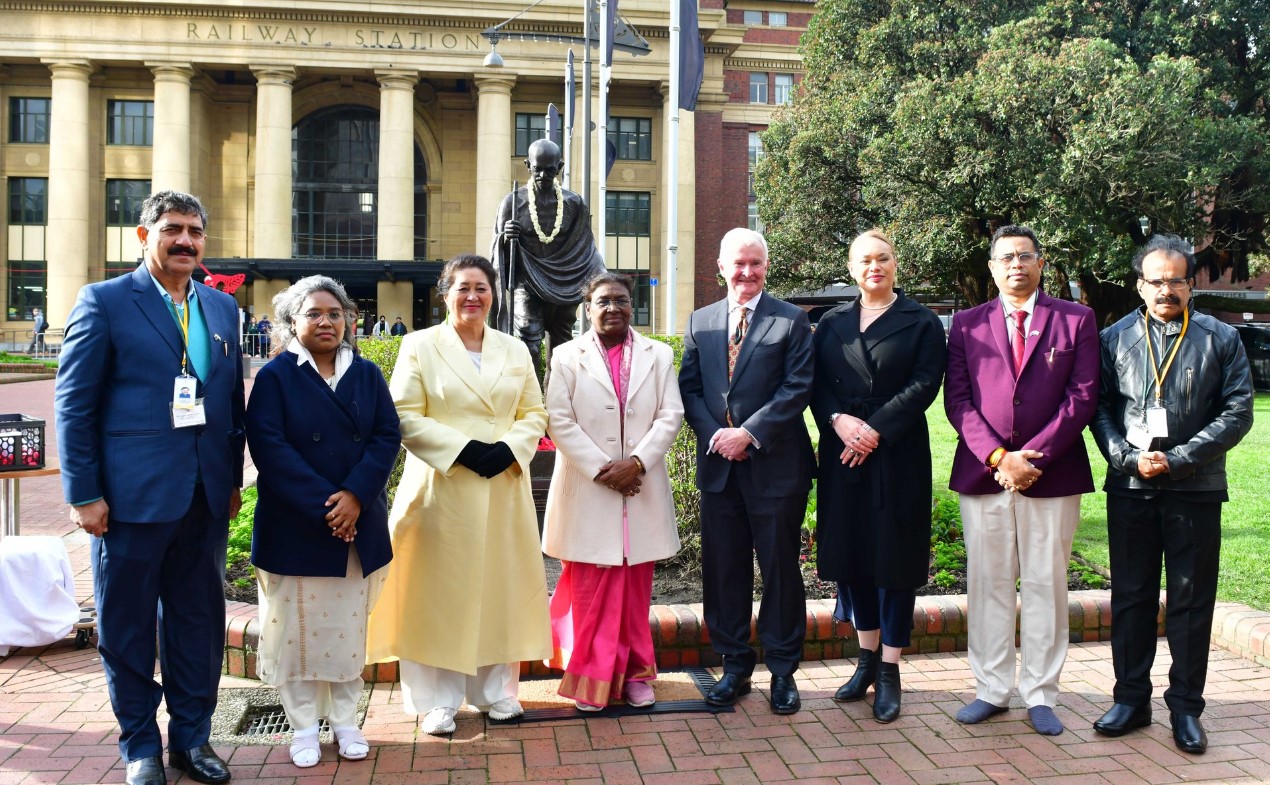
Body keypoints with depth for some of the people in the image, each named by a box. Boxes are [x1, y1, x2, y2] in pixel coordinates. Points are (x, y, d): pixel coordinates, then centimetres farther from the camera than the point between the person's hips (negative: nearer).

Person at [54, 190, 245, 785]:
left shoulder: (222, 307, 11)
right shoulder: (104, 301, -3)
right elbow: (74, 404, -5)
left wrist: (234, 479, 10)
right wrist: (83, 494, -9)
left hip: (206, 496, 4)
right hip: (131, 494, -4)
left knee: (198, 619, 12)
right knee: (127, 625, 8)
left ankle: (192, 736, 27)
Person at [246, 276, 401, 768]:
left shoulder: (367, 374, 8)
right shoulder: (275, 376, -2)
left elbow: (387, 436, 0)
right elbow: (268, 446, -11)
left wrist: (355, 495, -14)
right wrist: (322, 505, -17)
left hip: (359, 525, 3)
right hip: (294, 529, -3)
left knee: (348, 628, 9)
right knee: (298, 628, 5)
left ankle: (345, 722, 21)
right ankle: (303, 727, 17)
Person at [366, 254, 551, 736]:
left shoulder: (515, 350, 12)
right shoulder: (420, 346, 1)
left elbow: (534, 413, 11)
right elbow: (405, 417, -6)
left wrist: (509, 448, -9)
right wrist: (463, 449, -16)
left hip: (503, 490, 3)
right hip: (442, 491, -3)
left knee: (499, 586, 8)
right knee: (440, 591, 0)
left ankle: (495, 689, 22)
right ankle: (438, 699, 11)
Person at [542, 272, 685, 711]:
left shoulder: (658, 355, 9)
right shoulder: (567, 357, 4)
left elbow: (670, 416, 2)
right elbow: (559, 421, -4)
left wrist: (636, 462, -12)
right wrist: (600, 470, -13)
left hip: (642, 490, 2)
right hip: (587, 491, -2)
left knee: (636, 589, 9)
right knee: (590, 590, 1)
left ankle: (635, 674, 19)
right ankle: (591, 679, 10)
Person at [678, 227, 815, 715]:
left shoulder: (792, 321, 0)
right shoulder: (701, 322, 12)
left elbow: (797, 388, -8)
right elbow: (690, 388, 8)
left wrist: (748, 433, -15)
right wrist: (715, 435, -9)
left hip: (775, 465, -3)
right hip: (718, 465, 4)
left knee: (780, 567, 4)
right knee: (723, 568, 8)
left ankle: (783, 670, 16)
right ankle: (735, 666, 21)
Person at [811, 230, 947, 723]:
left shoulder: (921, 323, 2)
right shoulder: (831, 324, 11)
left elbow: (923, 386, -8)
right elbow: (817, 384, 5)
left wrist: (874, 429, -17)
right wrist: (838, 420, -14)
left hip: (897, 456, -3)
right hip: (842, 455, 4)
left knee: (894, 557, 1)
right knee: (851, 553, 9)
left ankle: (889, 670, 11)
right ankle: (867, 659, 24)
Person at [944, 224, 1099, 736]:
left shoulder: (1076, 319, 5)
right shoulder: (966, 324, 9)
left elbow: (1082, 397, -3)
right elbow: (957, 401, 2)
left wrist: (1034, 456, -12)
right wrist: (998, 457, -11)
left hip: (1052, 475, -1)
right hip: (982, 473, 1)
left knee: (1045, 587, 5)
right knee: (987, 585, 6)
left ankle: (1041, 695, 15)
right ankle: (991, 690, 17)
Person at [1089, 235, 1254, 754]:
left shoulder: (1221, 339, 3)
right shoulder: (1115, 339, 6)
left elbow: (1238, 412, -3)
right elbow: (1100, 408, 4)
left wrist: (1177, 458, -12)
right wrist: (1129, 458, -12)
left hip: (1195, 489, -1)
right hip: (1130, 487, 1)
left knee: (1191, 601, 5)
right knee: (1130, 596, 8)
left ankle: (1185, 709, 16)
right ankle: (1131, 700, 19)